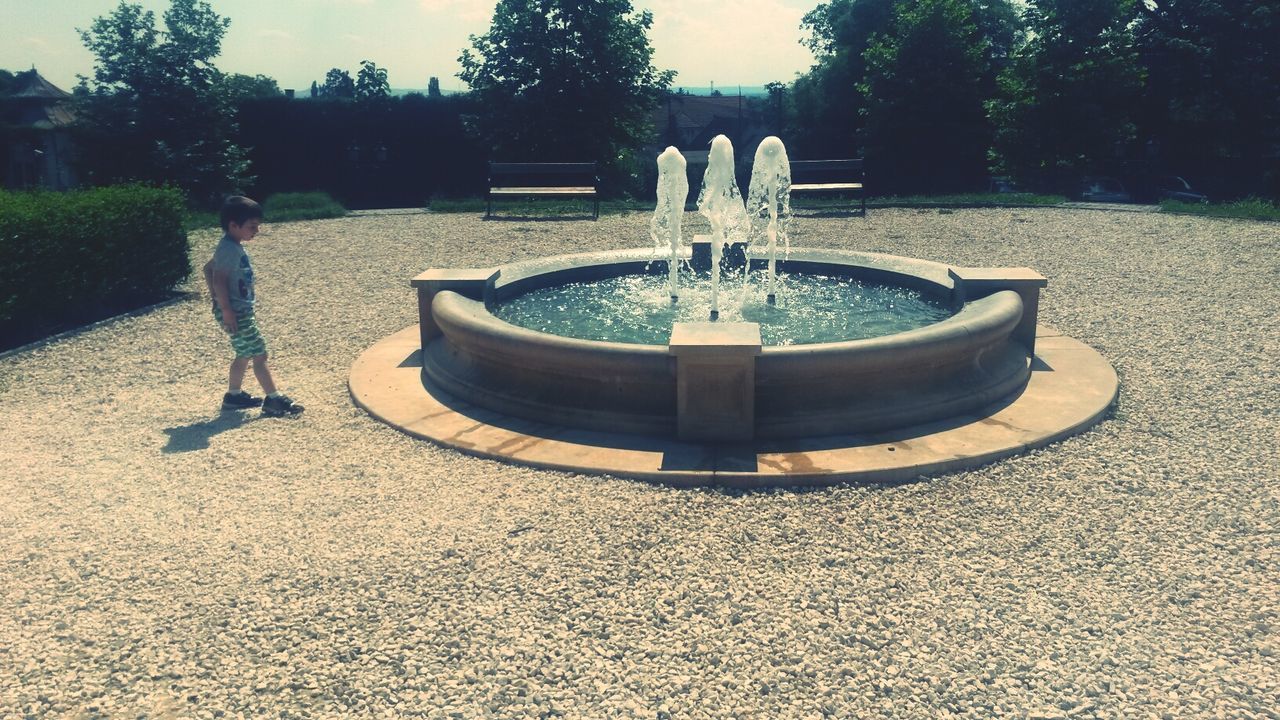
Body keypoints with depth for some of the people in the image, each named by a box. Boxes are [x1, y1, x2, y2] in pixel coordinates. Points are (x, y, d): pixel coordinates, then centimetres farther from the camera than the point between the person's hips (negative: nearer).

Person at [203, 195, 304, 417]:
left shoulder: (232, 247, 11)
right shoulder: (230, 249, -20)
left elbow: (209, 268, 22)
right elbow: (219, 279, -26)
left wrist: (216, 297, 20)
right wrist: (226, 309, -25)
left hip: (242, 309, 10)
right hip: (235, 312, -10)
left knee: (245, 355, 18)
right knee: (259, 354, -6)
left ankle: (234, 395, 28)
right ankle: (274, 399, -3)